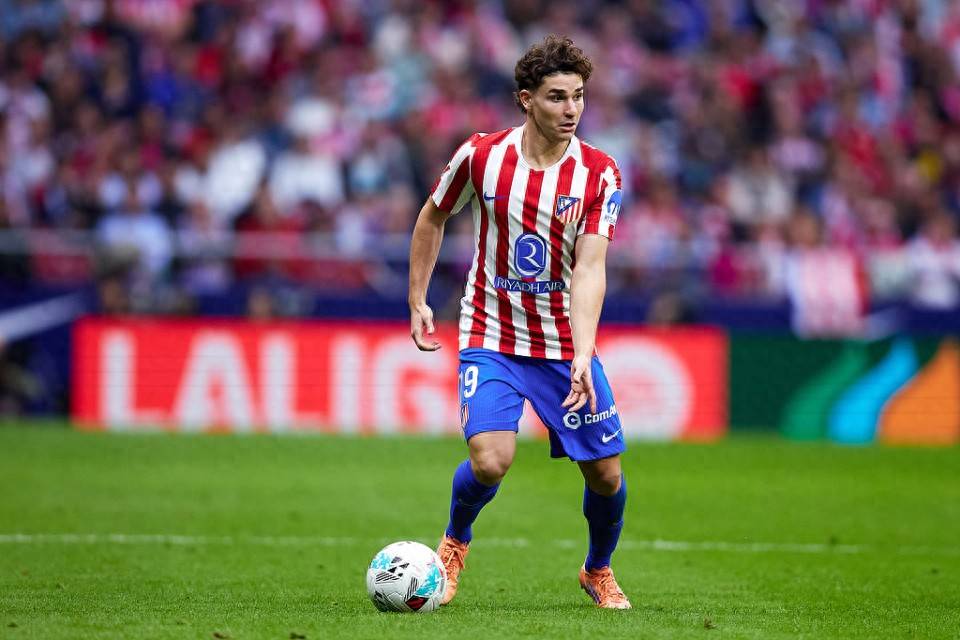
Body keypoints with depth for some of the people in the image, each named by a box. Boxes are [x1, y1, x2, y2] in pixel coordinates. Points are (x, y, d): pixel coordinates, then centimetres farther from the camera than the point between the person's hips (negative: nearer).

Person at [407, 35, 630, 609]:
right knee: (491, 460, -21)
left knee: (606, 474, 1)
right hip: (491, 337, -1)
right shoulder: (481, 155, -9)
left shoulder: (599, 173, -11)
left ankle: (598, 571, 31)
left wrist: (583, 356, -30)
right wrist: (418, 300, 8)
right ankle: (455, 541, 12)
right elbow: (433, 218, 10)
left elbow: (590, 269, -18)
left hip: (565, 342, 1)